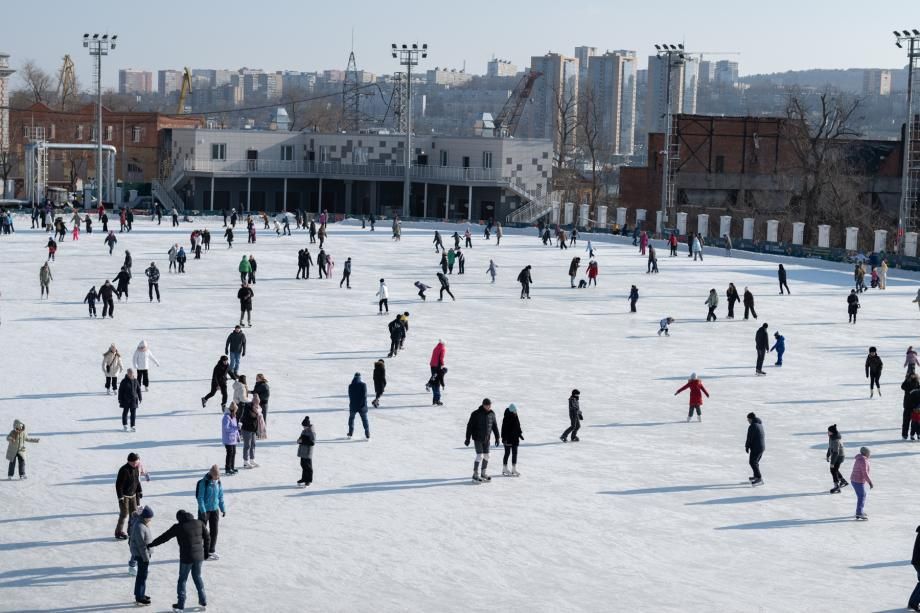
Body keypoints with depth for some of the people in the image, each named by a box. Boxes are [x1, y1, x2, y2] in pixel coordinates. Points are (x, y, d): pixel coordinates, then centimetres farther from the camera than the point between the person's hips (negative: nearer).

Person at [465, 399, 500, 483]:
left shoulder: (491, 414, 0)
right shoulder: (476, 414, -15)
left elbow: (495, 426, 11)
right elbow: (470, 426, -11)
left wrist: (497, 437, 13)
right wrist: (468, 438, -11)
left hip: (486, 439, 5)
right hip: (477, 439, -5)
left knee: (486, 456, 9)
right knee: (480, 456, -11)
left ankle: (483, 473, 23)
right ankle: (475, 475, -3)